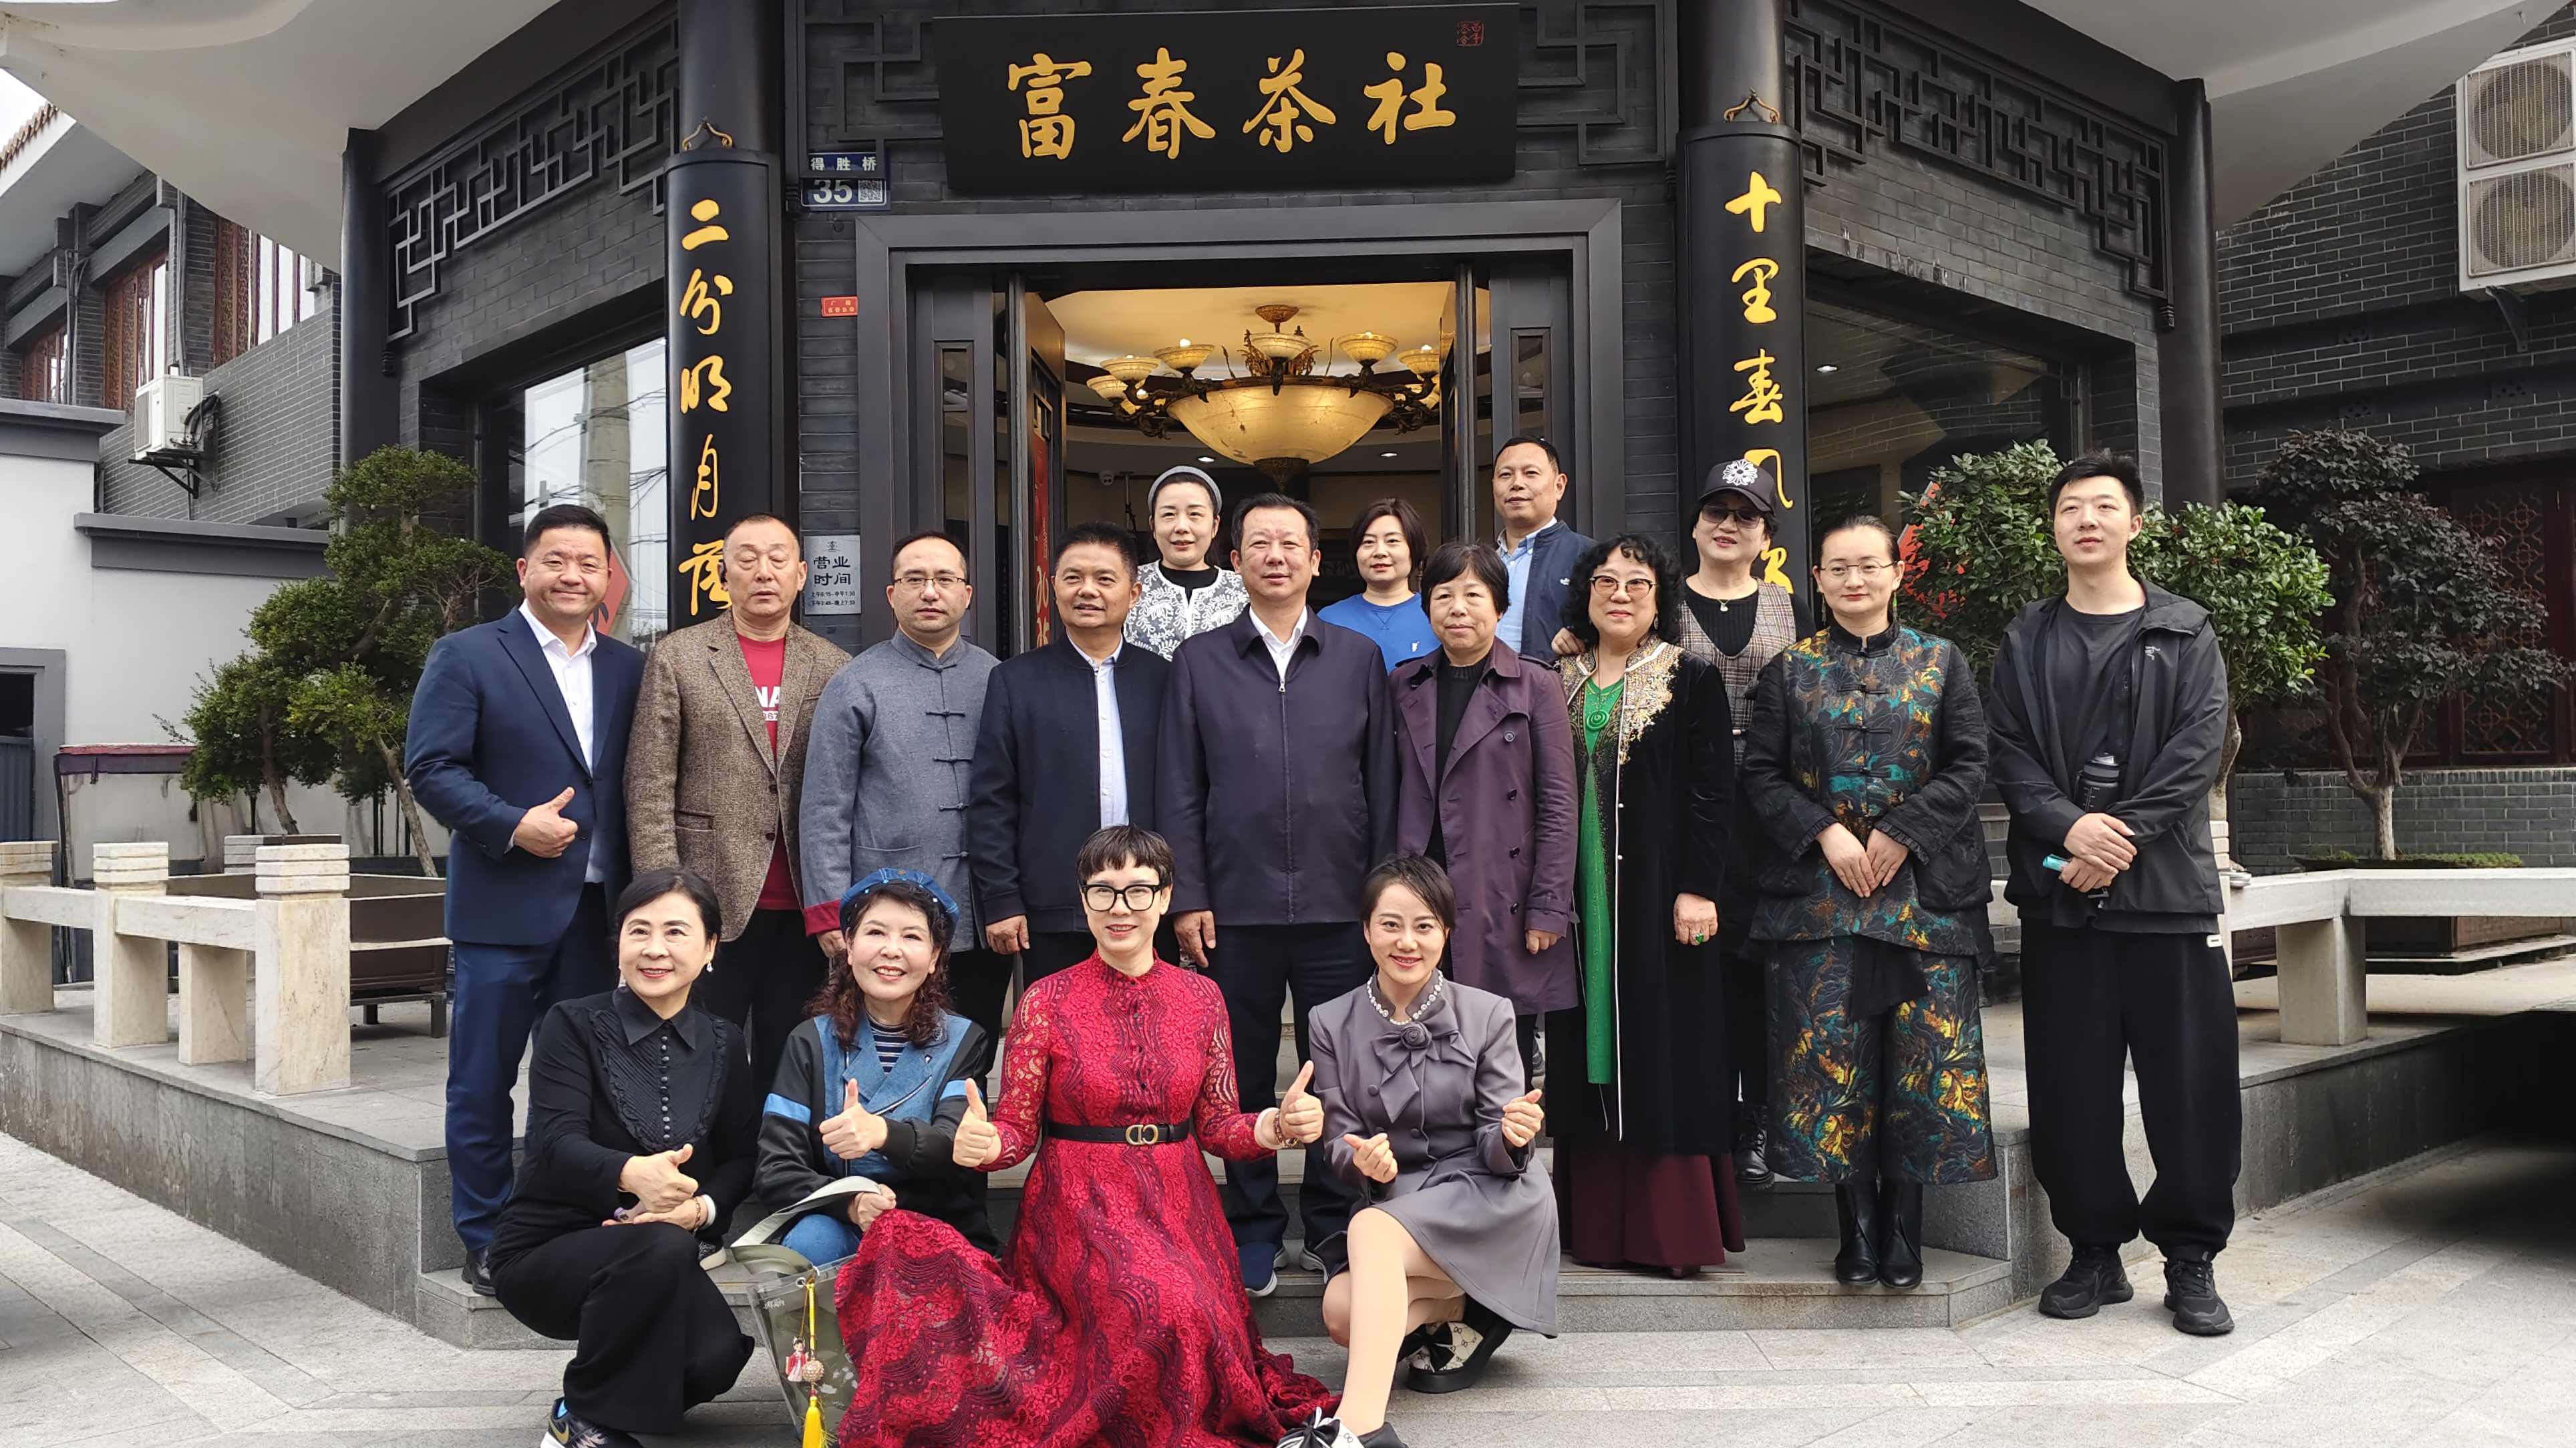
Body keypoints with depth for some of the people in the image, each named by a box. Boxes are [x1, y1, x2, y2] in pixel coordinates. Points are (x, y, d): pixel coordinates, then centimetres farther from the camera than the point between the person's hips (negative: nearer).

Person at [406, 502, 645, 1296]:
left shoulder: (628, 668, 12)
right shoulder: (466, 656, 0)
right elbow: (431, 767, -7)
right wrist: (513, 825, -17)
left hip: (600, 909, 4)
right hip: (505, 905, -4)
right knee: (484, 1080, 4)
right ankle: (487, 1242, 16)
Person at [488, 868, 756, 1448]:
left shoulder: (723, 1043, 7)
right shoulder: (574, 1024, -7)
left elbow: (742, 1159, 3)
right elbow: (555, 1144, -21)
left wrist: (703, 1208, -21)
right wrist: (633, 1175, -43)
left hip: (671, 1254, 4)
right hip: (546, 1250, -3)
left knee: (720, 1352, -26)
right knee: (659, 1247, -35)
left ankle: (636, 1386, 11)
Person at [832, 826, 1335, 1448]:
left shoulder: (1200, 997, 4)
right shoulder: (1046, 1001, -3)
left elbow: (1218, 1127, 6)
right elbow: (1018, 1130, -1)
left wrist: (1279, 1125, -14)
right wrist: (982, 1143, -24)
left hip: (1178, 1206, 3)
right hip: (1080, 1206, -3)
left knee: (1198, 1321, -20)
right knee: (1164, 1314, -28)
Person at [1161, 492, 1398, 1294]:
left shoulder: (1359, 658, 8)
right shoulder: (1199, 661, 6)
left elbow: (1382, 784, 7)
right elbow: (1181, 791, 3)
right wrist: (1188, 897, -3)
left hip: (1339, 905, 0)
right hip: (1236, 906, 0)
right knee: (1245, 1076, 8)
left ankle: (1333, 1227, 22)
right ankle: (1253, 1231, 21)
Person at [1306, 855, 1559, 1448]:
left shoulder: (1487, 1014, -4)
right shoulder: (1333, 1024, 2)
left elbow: (1498, 1150, -5)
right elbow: (1339, 1143, 0)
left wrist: (1512, 1137, -30)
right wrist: (1363, 1161, -24)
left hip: (1486, 1197, -4)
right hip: (1395, 1201, 4)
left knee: (1372, 1229, -33)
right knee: (1342, 1311, -24)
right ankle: (1469, 1310, 0)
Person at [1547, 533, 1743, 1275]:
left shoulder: (1691, 681, 0)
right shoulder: (1559, 685, 12)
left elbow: (1713, 790, -6)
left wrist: (1699, 888, -14)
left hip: (1659, 895, -4)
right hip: (1580, 898, 4)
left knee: (1664, 1050, -2)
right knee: (1591, 1050, 7)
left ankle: (1673, 1228, 5)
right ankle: (1600, 1224, 14)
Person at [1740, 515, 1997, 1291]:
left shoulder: (1943, 663, 8)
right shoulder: (1789, 669, 8)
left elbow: (1968, 766, 2)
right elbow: (1761, 773, 4)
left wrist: (1901, 833, -10)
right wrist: (1825, 833, -10)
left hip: (1924, 886, 0)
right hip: (1819, 891, 0)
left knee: (1924, 1058, -1)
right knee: (1832, 1056, -1)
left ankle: (1903, 1233, 11)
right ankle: (1857, 1233, 11)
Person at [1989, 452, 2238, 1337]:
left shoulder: (2185, 633, 8)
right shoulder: (2026, 643, 12)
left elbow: (2199, 746, -3)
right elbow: (2009, 754, 3)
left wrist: (2123, 834, -14)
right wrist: (2070, 827, -15)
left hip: (2168, 887, -1)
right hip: (2059, 893, 1)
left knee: (2193, 1084, -1)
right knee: (2071, 1088, 4)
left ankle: (2192, 1259, 13)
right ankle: (2096, 1252, 17)